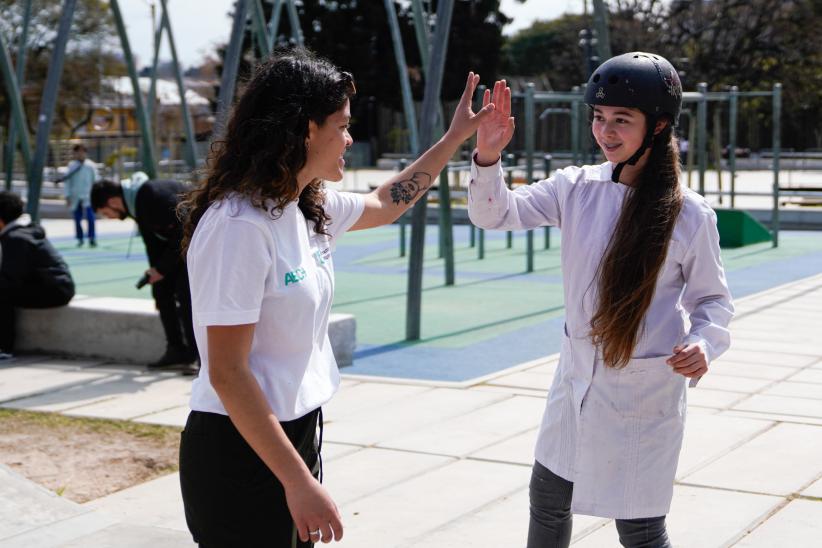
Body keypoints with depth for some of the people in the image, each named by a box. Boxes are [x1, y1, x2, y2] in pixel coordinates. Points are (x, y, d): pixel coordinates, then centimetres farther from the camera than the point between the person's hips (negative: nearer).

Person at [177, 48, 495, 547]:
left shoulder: (310, 209, 4)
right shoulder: (239, 225, -23)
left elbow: (385, 205, 26)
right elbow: (226, 373, -24)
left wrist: (455, 138, 24)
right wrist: (299, 481, -24)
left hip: (297, 431, 9)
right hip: (243, 450, -9)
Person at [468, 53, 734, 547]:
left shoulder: (689, 214, -14)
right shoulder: (576, 188, -4)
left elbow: (713, 298, -3)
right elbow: (496, 214, -5)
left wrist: (705, 341, -24)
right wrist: (488, 157, -23)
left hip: (645, 390, -5)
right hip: (577, 377, 5)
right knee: (549, 502, 20)